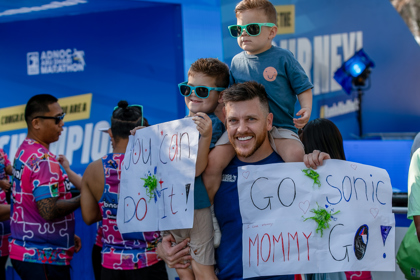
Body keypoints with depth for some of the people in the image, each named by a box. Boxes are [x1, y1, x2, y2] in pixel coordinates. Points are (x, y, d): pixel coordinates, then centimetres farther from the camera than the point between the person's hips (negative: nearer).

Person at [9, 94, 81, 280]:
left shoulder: (23, 152, 12)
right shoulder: (43, 160, -19)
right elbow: (49, 210, -26)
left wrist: (68, 235, 17)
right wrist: (83, 198, -13)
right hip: (43, 258, -9)